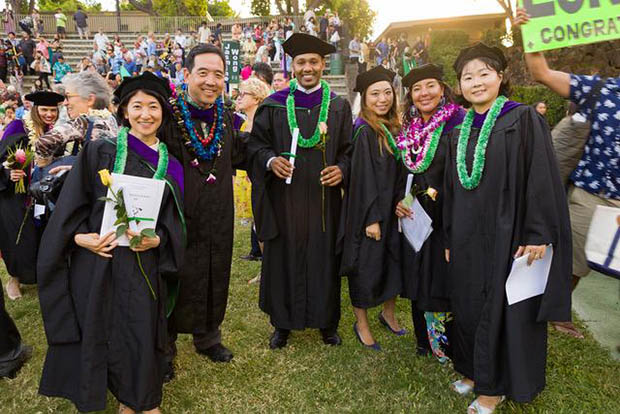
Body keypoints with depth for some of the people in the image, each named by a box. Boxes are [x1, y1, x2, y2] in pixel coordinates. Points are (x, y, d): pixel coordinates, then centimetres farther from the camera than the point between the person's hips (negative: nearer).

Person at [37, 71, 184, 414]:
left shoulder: (169, 166, 6)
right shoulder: (100, 152, -1)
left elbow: (173, 221, 7)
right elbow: (70, 206, 0)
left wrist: (157, 240, -12)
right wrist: (80, 237, -16)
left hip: (144, 265, 2)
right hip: (97, 262, -1)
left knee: (141, 335, 7)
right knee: (100, 333, 7)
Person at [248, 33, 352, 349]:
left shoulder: (338, 107, 6)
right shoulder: (273, 106, 2)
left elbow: (349, 150, 9)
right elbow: (256, 144, 5)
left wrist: (341, 169, -11)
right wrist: (270, 160, -15)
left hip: (323, 198, 1)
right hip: (284, 198, 0)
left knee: (324, 257, 8)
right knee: (283, 257, 7)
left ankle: (327, 321, 27)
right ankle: (282, 322, 25)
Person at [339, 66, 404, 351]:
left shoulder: (394, 128, 8)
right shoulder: (364, 131, -15)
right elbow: (362, 177, -19)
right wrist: (371, 218, -20)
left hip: (392, 209, 8)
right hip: (369, 212, -7)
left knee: (395, 261, 16)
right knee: (367, 267, 4)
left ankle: (388, 313, 37)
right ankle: (361, 324, 22)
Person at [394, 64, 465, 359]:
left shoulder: (459, 124, -9)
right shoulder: (407, 130, 9)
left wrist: (438, 194, -18)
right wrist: (398, 200, 2)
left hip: (448, 221, -6)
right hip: (414, 219, 6)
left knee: (445, 283, 2)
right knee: (418, 282, 14)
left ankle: (448, 345, 21)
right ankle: (424, 340, 32)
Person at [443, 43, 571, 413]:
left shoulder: (523, 120, -8)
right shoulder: (460, 132, 9)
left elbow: (543, 179, -12)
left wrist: (539, 235, -17)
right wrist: (450, 239, 13)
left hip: (507, 235, -5)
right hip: (468, 237, 6)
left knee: (502, 309, 6)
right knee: (468, 306, 15)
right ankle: (473, 371, 35)